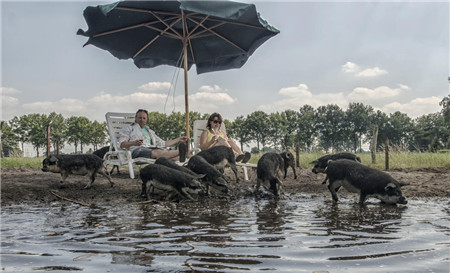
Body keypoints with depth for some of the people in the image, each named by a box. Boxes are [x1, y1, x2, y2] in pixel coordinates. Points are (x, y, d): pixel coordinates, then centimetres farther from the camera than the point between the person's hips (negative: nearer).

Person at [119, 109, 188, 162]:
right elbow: (122, 144, 5)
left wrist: (178, 139, 29)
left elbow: (163, 143, 36)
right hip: (137, 150, -5)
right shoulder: (129, 128, 22)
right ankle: (179, 151, -59)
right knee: (156, 152, -38)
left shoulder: (150, 132, 37)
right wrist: (133, 143, -17)